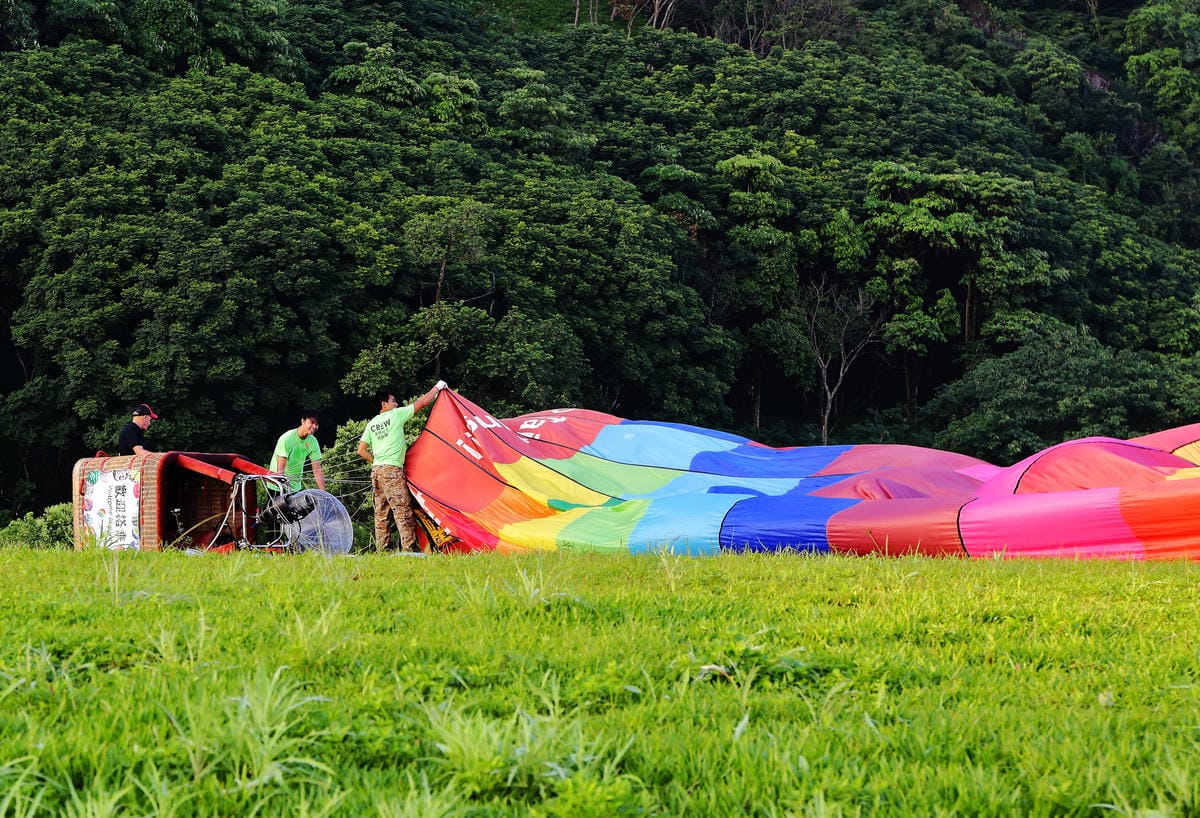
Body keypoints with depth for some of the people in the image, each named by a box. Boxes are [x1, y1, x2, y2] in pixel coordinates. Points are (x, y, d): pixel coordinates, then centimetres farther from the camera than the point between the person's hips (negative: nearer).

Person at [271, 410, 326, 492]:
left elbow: (317, 471, -4)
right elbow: (280, 470, -25)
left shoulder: (312, 441, -5)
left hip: (296, 488, 5)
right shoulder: (286, 439, -21)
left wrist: (323, 493, -14)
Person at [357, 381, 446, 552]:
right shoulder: (396, 415, -4)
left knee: (381, 513, 9)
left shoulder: (371, 424, 14)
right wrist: (438, 387, 14)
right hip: (392, 470, -7)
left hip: (376, 471, 7)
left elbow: (361, 451, 13)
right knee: (402, 511, -8)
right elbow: (423, 402, 2)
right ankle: (408, 549, -12)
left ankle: (381, 551, 10)